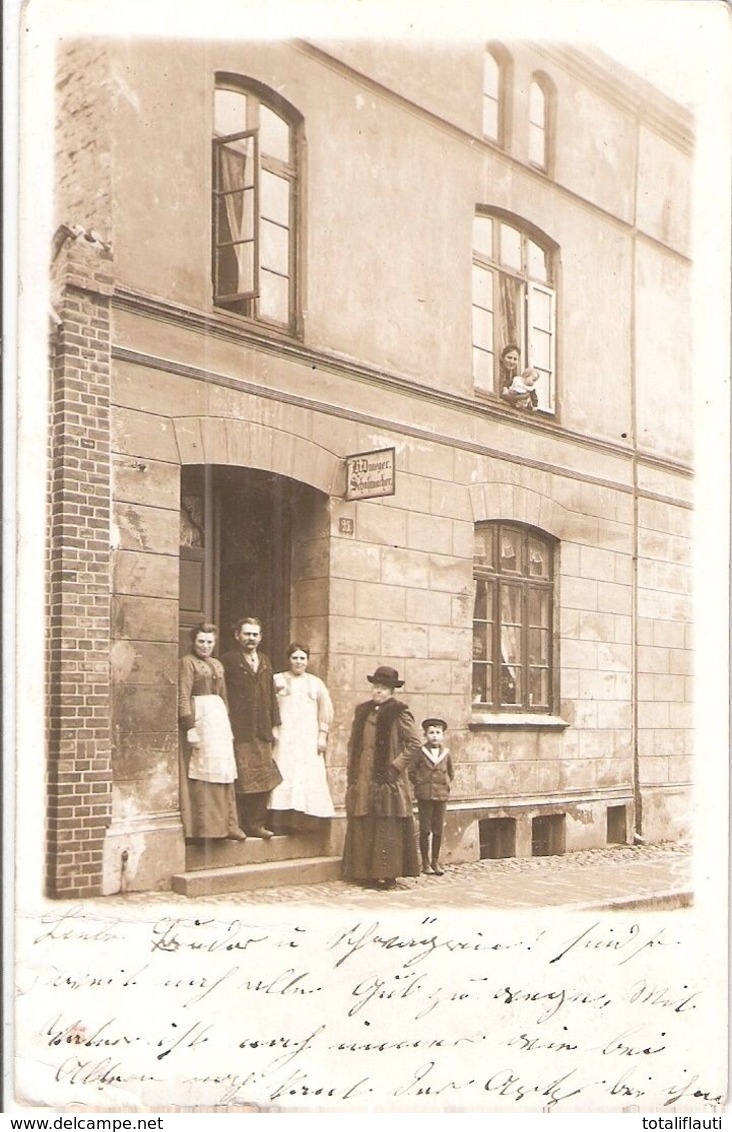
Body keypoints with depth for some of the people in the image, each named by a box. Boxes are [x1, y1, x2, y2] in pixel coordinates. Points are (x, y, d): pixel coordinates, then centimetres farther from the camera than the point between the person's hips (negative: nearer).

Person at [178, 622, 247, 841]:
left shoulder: (217, 665, 17)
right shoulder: (187, 662, -5)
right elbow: (183, 697, -13)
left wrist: (228, 727, 18)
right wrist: (189, 728, -20)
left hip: (219, 717, 7)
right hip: (199, 718, -7)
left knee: (223, 773, 7)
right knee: (201, 772, -5)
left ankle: (226, 824, 13)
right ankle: (203, 827, 0)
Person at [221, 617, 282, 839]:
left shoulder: (265, 662, 17)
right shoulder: (229, 661, -2)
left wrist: (275, 725, 13)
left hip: (262, 732, 6)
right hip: (239, 732, -6)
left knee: (263, 780, 6)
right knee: (241, 781, -3)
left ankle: (256, 824, 14)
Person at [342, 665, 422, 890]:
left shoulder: (399, 713, -4)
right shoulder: (363, 711, 14)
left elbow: (415, 744, -7)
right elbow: (353, 743, 21)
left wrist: (396, 766, -11)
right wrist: (352, 769, 11)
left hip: (387, 781, -6)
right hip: (363, 781, 6)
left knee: (388, 828, -4)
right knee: (363, 828, 4)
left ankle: (387, 874, 1)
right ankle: (367, 873, 10)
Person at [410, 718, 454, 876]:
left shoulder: (446, 753, 4)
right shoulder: (420, 752, -5)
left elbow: (451, 773, 19)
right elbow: (412, 771, 1)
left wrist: (446, 785, 8)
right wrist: (419, 785, -2)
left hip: (441, 795, 3)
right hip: (424, 796, -3)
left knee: (438, 830, 6)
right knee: (425, 830, 2)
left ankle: (435, 861, 17)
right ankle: (425, 862, 11)